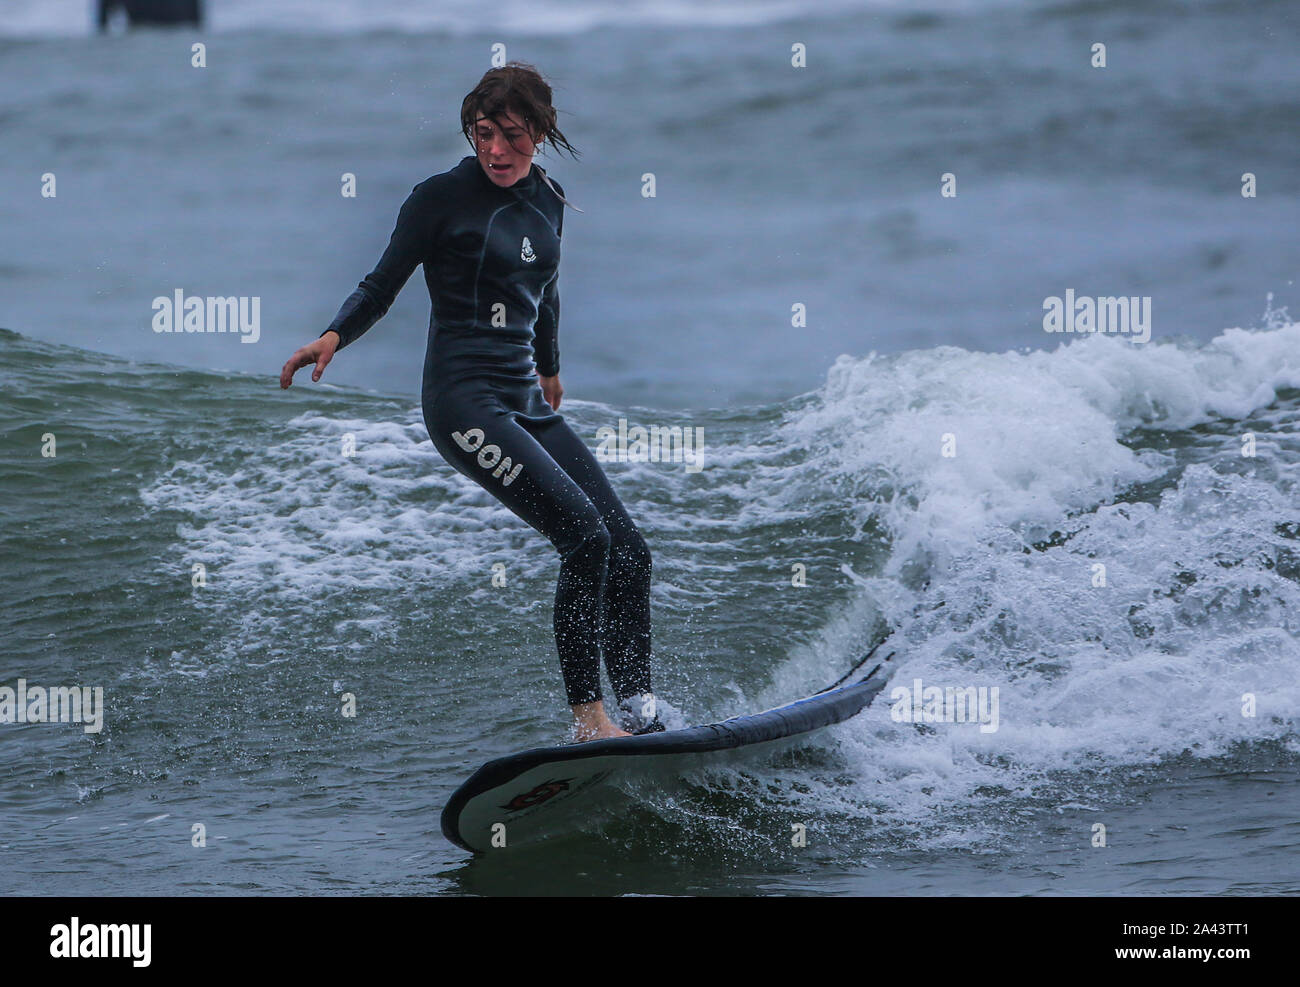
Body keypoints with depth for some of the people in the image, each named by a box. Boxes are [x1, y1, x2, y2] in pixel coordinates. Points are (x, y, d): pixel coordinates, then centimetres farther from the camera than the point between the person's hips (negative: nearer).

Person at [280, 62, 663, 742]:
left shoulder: (546, 201, 12)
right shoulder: (442, 197, -6)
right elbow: (381, 286, -5)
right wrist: (333, 336, -23)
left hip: (526, 404, 7)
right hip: (464, 401, -7)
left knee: (628, 553, 1)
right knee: (585, 537, -21)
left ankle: (642, 717, 9)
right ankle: (588, 718, -17)